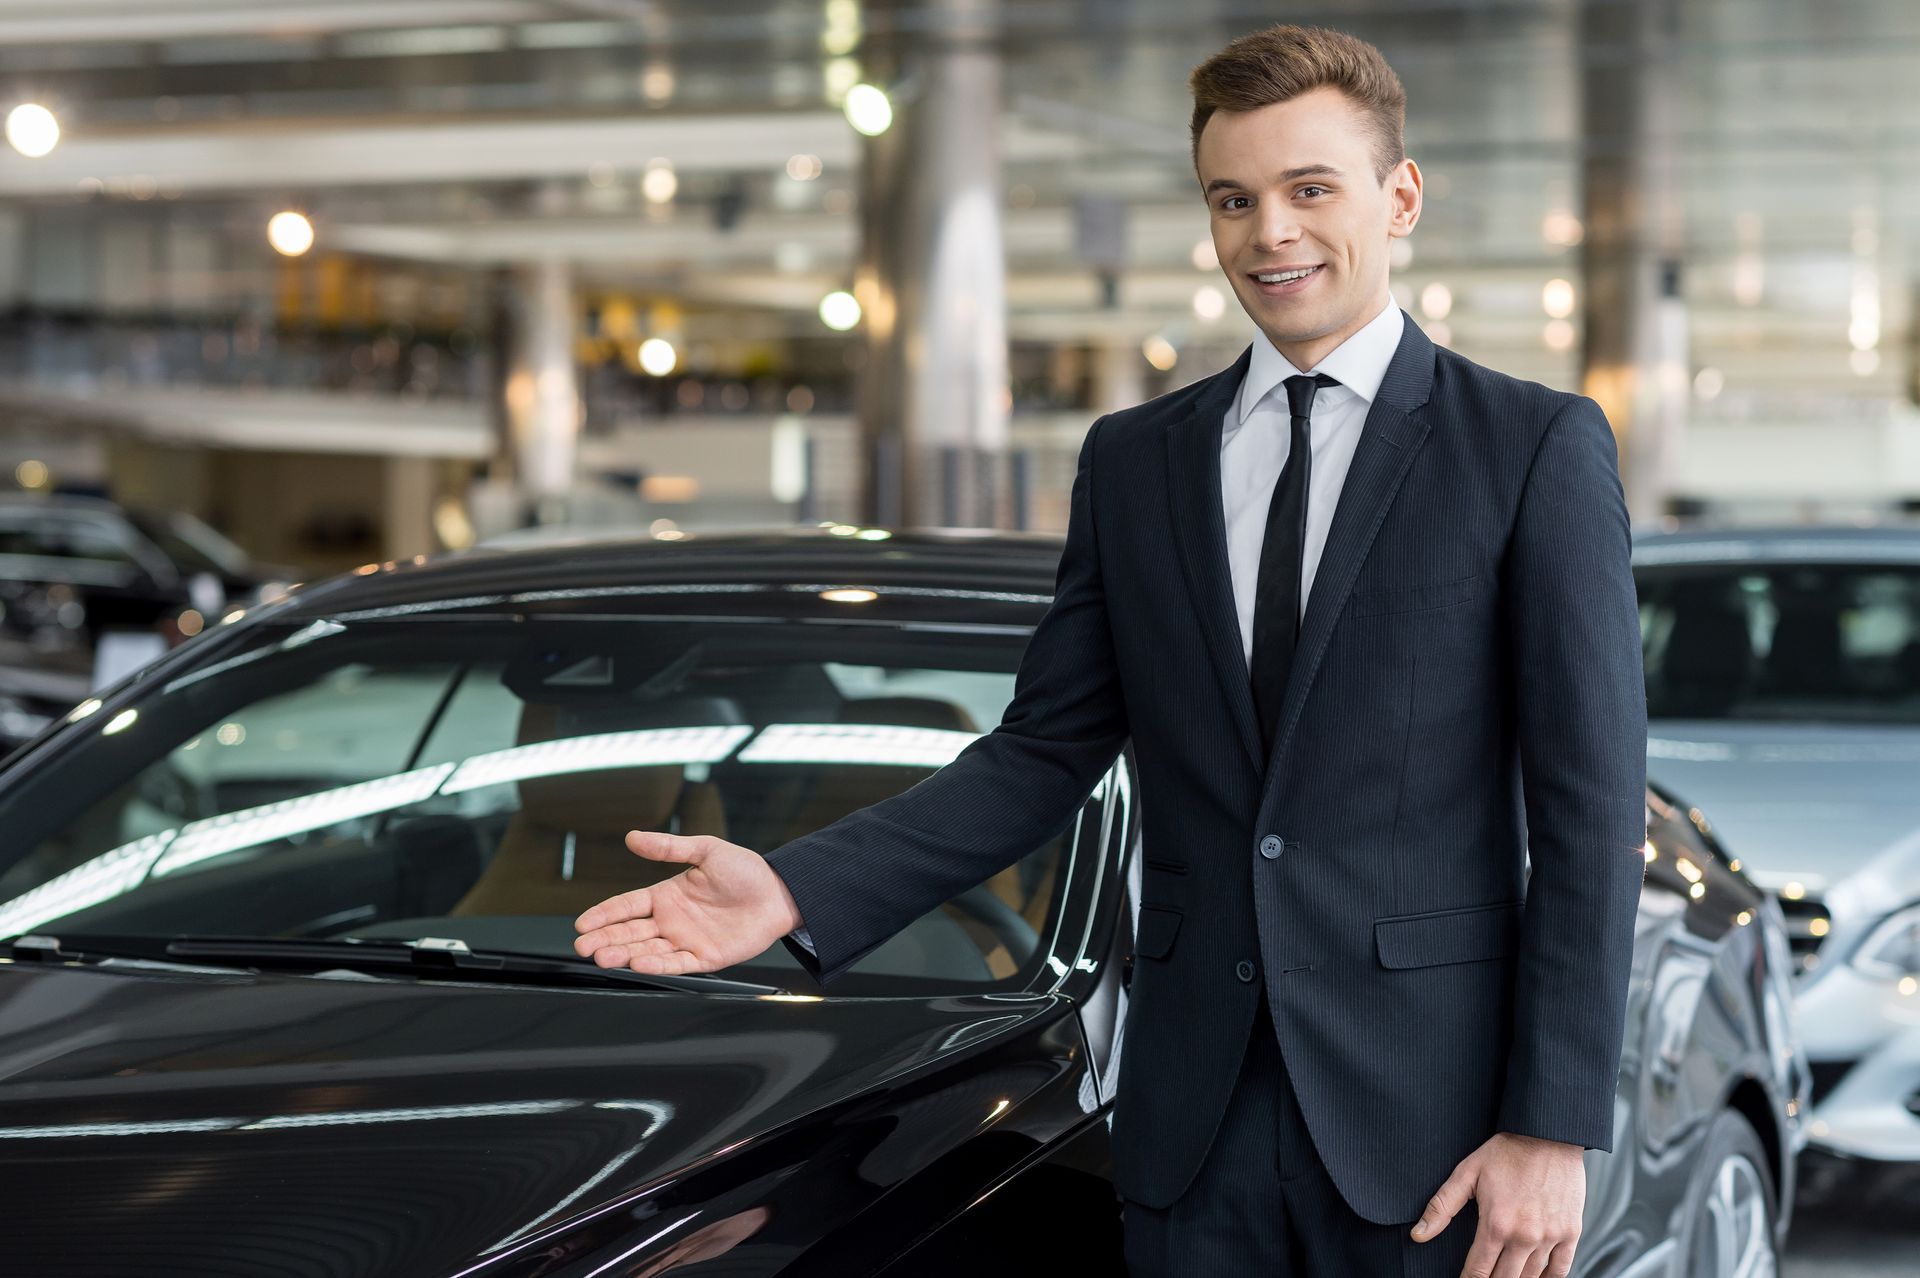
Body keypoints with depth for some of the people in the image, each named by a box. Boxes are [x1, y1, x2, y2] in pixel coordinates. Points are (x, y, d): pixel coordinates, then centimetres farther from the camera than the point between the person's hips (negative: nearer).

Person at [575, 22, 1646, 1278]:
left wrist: (1556, 1129, -12)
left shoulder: (1539, 447, -2)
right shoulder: (1133, 461, 10)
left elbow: (1591, 809, -6)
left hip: (1427, 1123, -3)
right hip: (1195, 1125, 3)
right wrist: (798, 889, -6)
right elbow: (1045, 754, 9)